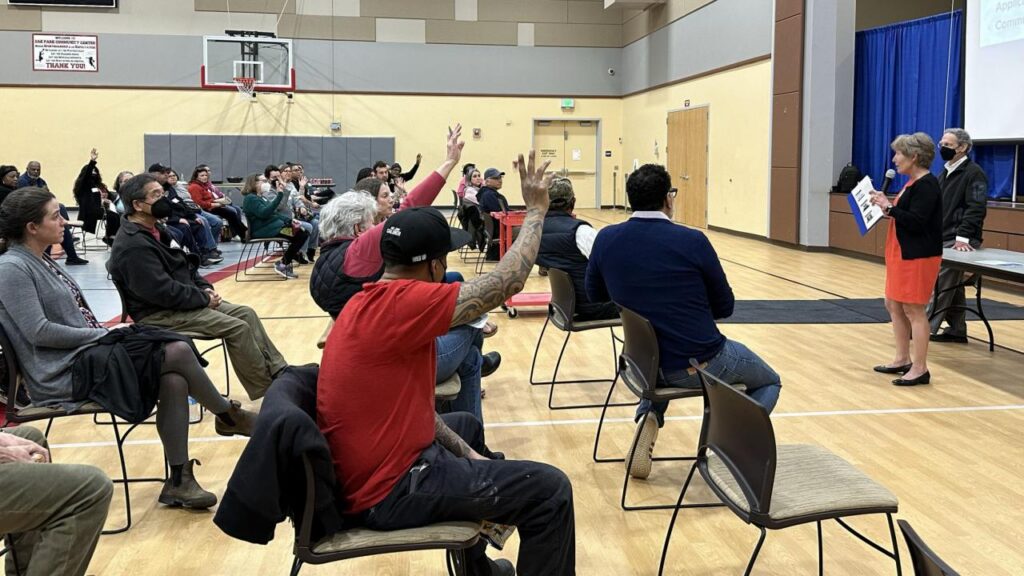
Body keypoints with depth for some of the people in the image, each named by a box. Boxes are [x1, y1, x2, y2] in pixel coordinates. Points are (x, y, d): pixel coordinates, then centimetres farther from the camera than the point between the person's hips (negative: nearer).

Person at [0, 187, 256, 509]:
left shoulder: (40, 261, 16)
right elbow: (39, 332, -18)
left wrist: (103, 332, 3)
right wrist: (102, 334, -13)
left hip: (85, 353, 9)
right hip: (63, 373, -9)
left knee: (174, 381, -15)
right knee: (178, 351, -18)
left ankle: (178, 481, -9)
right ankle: (228, 416, 5)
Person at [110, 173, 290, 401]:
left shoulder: (155, 229, 11)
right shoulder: (133, 246, -22)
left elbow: (185, 265, 20)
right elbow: (162, 292, -26)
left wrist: (205, 288, 3)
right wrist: (203, 298, -15)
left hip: (179, 301, 10)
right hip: (160, 314, -10)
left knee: (246, 313, 1)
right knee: (237, 327, -18)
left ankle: (279, 372, 4)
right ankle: (267, 389, -7)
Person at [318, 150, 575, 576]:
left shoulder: (370, 304, 7)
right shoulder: (402, 302, -24)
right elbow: (506, 282, -19)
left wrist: (466, 451, 8)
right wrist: (535, 210, -6)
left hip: (371, 465, 10)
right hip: (388, 489, -10)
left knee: (466, 426, 36)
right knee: (550, 489, -9)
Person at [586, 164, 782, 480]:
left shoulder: (606, 239, -8)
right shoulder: (692, 241, -17)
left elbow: (594, 294, 10)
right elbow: (725, 307, -5)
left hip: (646, 361, 4)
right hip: (703, 363, -3)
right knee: (769, 382, 25)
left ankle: (648, 418, 14)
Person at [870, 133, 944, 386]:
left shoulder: (926, 185, -17)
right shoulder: (912, 183, 13)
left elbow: (916, 222, -23)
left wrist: (889, 208, -22)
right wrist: (886, 205, 7)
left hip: (918, 257, -10)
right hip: (901, 253, 10)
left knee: (914, 310, -4)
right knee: (894, 305, 15)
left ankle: (919, 368, 4)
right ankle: (903, 360, 26)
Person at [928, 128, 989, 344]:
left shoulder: (974, 173, -9)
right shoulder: (945, 173, 17)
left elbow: (976, 208, -17)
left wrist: (963, 236, -25)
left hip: (958, 242, -9)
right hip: (942, 239, 9)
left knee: (943, 284, -9)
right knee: (953, 286, 12)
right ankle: (957, 330, 18)